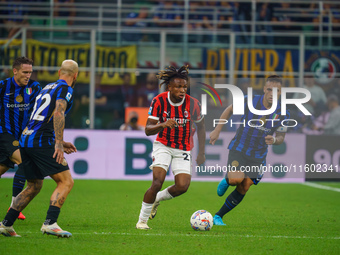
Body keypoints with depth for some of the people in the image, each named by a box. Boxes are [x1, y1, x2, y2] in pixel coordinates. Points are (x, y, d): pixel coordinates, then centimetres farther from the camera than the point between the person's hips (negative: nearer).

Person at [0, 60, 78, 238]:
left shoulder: (48, 88, 24)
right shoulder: (65, 89, -3)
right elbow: (58, 113, -21)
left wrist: (59, 142, 33)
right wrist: (59, 143, -26)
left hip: (25, 140, 9)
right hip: (41, 142, -9)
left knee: (34, 186, 18)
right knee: (66, 182, -6)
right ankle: (50, 223, -19)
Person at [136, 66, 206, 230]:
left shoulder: (192, 103, -10)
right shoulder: (159, 101, -14)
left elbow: (200, 127, 6)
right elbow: (148, 130, -16)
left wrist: (201, 153, 7)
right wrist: (162, 125, -36)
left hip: (183, 150, 2)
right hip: (163, 146, -2)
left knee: (182, 186, -15)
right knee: (158, 182, -20)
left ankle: (157, 198, 16)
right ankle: (142, 220, -4)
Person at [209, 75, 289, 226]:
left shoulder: (283, 113, -9)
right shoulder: (249, 101, -14)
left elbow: (281, 137, 3)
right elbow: (230, 110, 4)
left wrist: (274, 140, -22)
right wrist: (217, 130, 2)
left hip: (258, 156, 3)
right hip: (239, 149, -3)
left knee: (243, 189, 1)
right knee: (236, 179, -26)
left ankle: (218, 216, 18)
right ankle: (227, 180, 12)